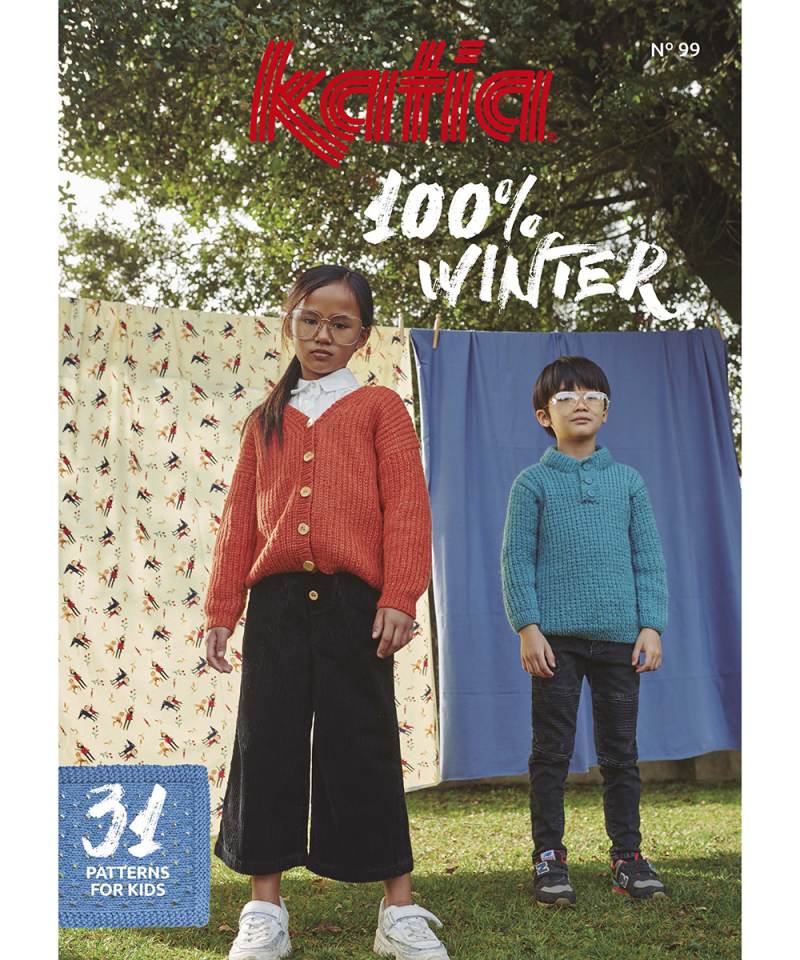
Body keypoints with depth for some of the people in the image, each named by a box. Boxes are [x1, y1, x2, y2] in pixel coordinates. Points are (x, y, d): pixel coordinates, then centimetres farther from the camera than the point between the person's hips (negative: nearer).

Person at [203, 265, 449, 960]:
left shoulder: (380, 407, 7)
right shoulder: (266, 420, 17)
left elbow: (406, 507, -1)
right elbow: (240, 520, 14)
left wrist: (398, 598, -11)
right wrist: (221, 612, 9)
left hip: (353, 602, -3)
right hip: (275, 603, 3)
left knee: (365, 749, 0)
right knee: (267, 747, 4)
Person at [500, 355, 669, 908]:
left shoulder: (628, 481, 11)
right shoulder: (533, 482, 4)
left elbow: (649, 560, 10)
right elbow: (516, 560, 0)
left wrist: (651, 626, 1)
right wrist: (527, 627, -9)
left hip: (619, 636, 2)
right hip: (556, 636, -2)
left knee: (621, 752, 8)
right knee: (552, 753, 3)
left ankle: (628, 856, 18)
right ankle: (550, 858, 12)